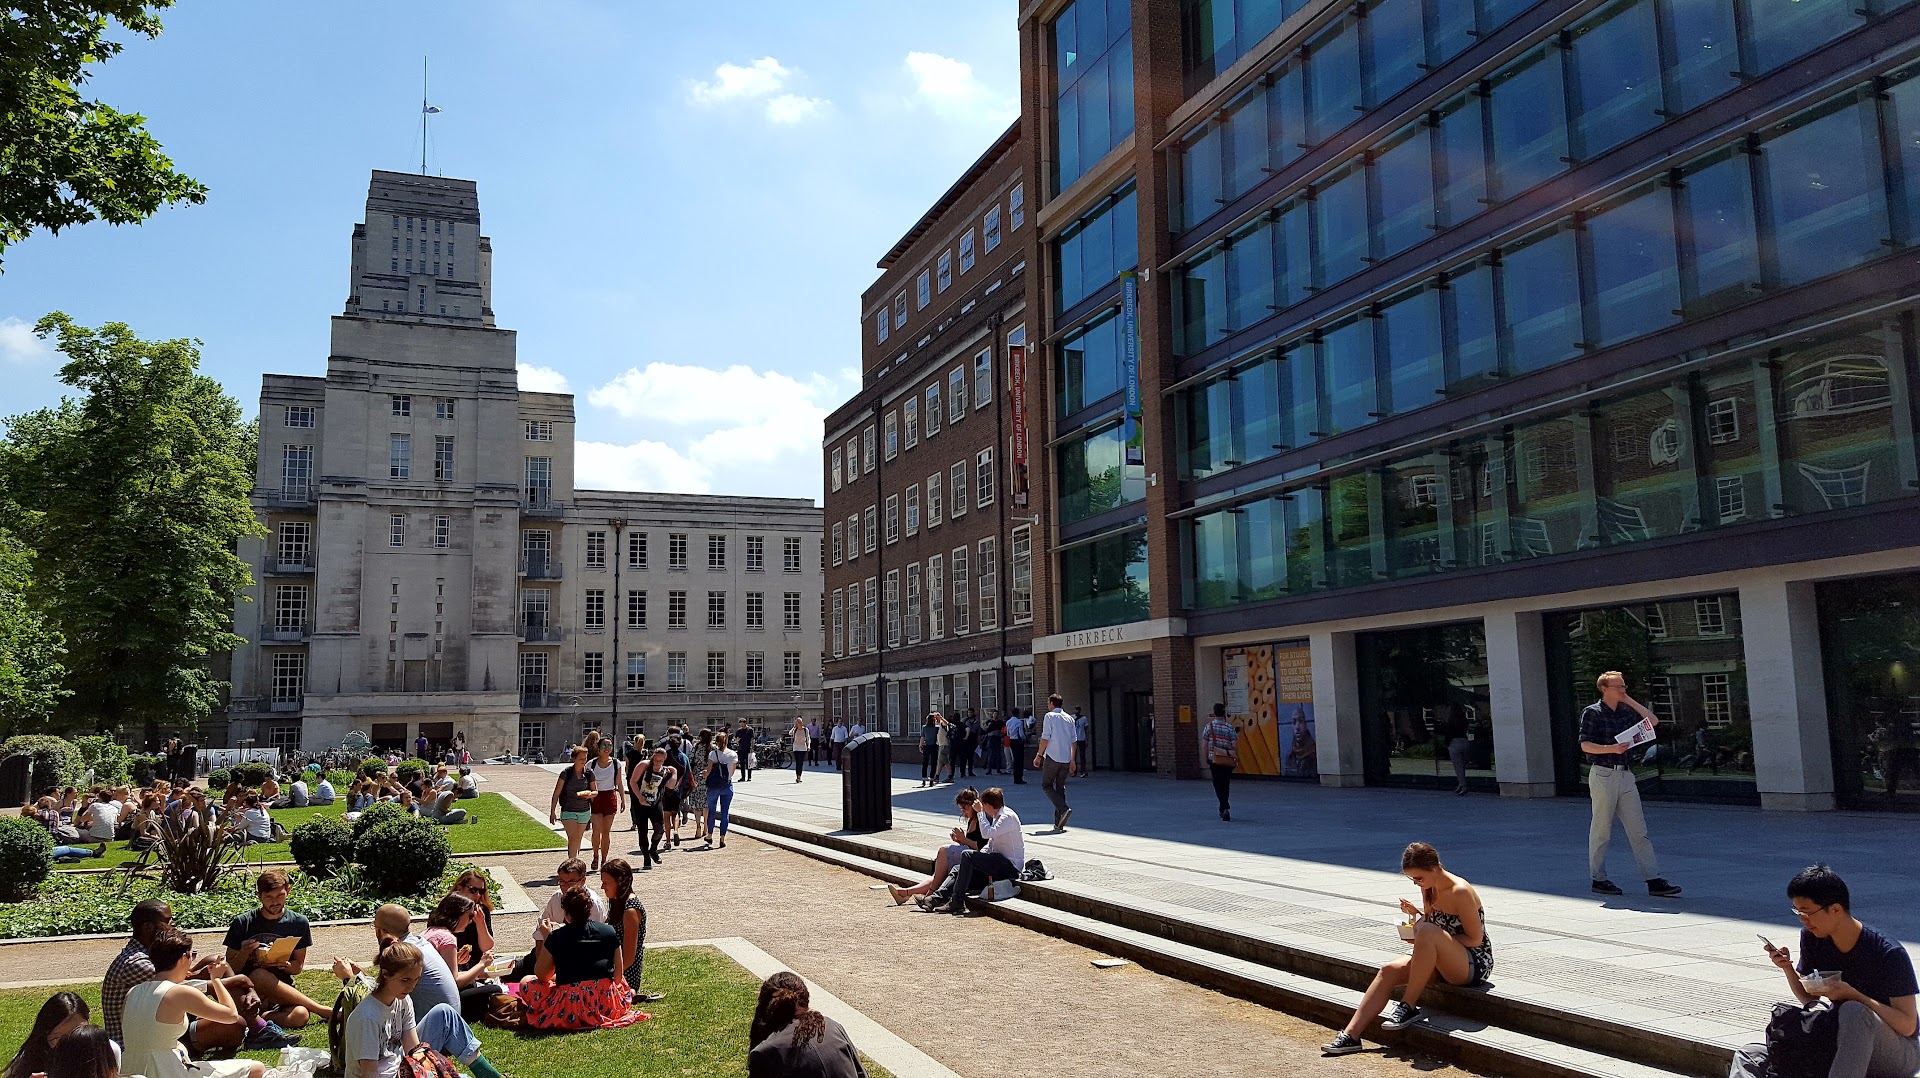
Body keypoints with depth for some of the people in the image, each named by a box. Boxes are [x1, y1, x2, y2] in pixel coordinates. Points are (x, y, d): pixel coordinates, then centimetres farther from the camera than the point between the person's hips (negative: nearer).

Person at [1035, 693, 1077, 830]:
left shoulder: (1050, 716, -4)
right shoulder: (1069, 718, 12)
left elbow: (1045, 738, -9)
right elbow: (1073, 741, 12)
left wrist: (1039, 755, -2)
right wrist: (1072, 761, 17)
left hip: (1052, 757, -5)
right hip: (1066, 759, 5)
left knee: (1046, 785, 5)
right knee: (1061, 787, 10)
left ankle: (1063, 809, -16)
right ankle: (1059, 823, 8)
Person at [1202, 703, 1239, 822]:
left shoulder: (1209, 726, -3)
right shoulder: (1229, 727, -4)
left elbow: (1204, 746, -1)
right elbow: (1235, 745, -8)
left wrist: (1207, 758, 11)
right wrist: (1237, 759, 5)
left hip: (1214, 760, -1)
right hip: (1228, 761, 1)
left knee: (1218, 785, 4)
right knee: (1225, 785, 14)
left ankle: (1225, 808, -12)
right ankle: (1223, 809, 19)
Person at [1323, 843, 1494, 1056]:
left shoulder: (1460, 892, -19)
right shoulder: (1428, 888, 4)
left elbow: (1475, 939, -18)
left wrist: (1422, 932, -23)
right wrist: (1415, 914, -8)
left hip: (1476, 964, -8)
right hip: (1441, 962, 8)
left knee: (1428, 932, -36)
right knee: (1389, 971, -15)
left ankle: (1408, 1007, -23)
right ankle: (1351, 1035, -18)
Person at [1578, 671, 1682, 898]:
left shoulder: (1626, 712, 15)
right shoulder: (1592, 713, -3)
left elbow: (1653, 721, 8)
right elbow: (1585, 745, -9)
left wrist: (1630, 701, 6)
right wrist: (1612, 748, -23)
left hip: (1626, 776, 6)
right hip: (1603, 775, -6)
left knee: (1638, 830, 2)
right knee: (1602, 830, 1)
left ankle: (1654, 881, 0)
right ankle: (1599, 879, 10)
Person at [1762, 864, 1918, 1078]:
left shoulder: (1889, 953, -19)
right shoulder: (1811, 938, -2)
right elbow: (1808, 999, 7)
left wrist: (1851, 994, -28)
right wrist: (1787, 968, -11)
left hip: (1901, 1054, -5)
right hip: (1844, 1046, 5)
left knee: (1853, 1011, -39)